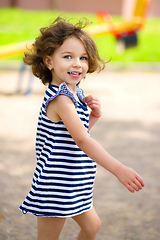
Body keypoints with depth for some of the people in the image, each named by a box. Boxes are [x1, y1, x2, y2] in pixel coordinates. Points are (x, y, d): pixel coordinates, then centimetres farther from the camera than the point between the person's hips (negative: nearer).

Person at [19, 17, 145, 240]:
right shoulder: (60, 99, -24)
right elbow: (81, 140, -34)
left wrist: (94, 115, -2)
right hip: (56, 187, -10)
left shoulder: (74, 94, 6)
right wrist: (118, 169, -41)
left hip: (72, 185, 10)